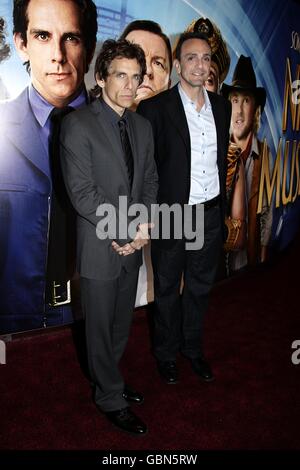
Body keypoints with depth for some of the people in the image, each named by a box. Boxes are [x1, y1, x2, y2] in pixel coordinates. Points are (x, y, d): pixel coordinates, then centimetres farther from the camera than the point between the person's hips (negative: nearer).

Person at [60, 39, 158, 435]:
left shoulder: (142, 126, 8)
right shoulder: (78, 125, -13)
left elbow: (150, 180, 10)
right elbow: (82, 193, -18)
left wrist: (144, 225, -8)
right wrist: (130, 229, -17)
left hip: (132, 244, 6)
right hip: (100, 247, -6)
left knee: (121, 325, 20)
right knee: (102, 328, 11)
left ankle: (108, 381, 43)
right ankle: (111, 399, 31)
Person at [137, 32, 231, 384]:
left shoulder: (221, 106, 5)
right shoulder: (156, 108, -11)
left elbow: (221, 160, 12)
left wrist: (220, 207, 12)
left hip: (211, 215, 5)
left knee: (200, 286, 19)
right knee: (167, 289, 14)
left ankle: (193, 347, 40)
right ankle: (166, 352, 36)